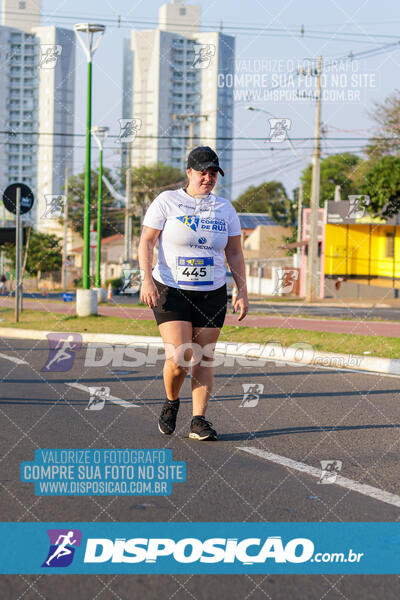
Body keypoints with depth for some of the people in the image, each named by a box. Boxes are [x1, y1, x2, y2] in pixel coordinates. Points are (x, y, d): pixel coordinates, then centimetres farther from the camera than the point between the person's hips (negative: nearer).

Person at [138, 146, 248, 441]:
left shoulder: (224, 208, 9)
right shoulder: (167, 201, -1)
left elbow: (235, 253, 13)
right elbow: (147, 241, -4)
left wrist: (243, 292, 6)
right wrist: (147, 279, -16)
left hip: (212, 293, 3)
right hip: (171, 291, -3)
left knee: (203, 359, 0)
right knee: (179, 358, -12)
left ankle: (199, 421, 5)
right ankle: (171, 402, 16)